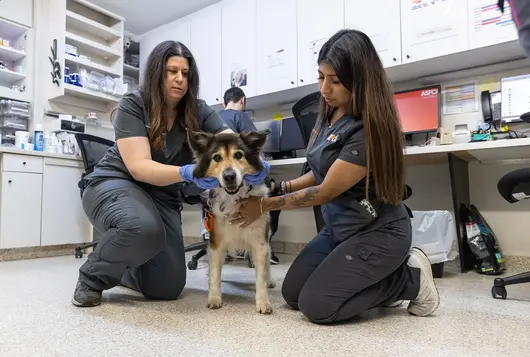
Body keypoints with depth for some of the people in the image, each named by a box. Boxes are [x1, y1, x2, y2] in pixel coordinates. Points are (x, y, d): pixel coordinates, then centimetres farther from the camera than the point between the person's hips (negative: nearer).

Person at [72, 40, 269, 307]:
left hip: (162, 196, 4)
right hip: (115, 183, -4)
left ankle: (122, 269, 33)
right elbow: (139, 167, -26)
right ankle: (93, 277, -6)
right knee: (143, 228, -40)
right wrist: (187, 173, -44)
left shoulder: (199, 111, -6)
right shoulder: (133, 105, -16)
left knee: (168, 288, -2)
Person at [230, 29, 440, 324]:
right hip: (339, 227, 9)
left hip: (378, 232, -8)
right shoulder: (329, 115, 2)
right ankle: (381, 282, 17)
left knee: (316, 305, -12)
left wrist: (265, 206, -13)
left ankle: (410, 279, 4)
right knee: (292, 294, 7)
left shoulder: (369, 129, -25)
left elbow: (325, 192, -21)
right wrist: (281, 187, -4)